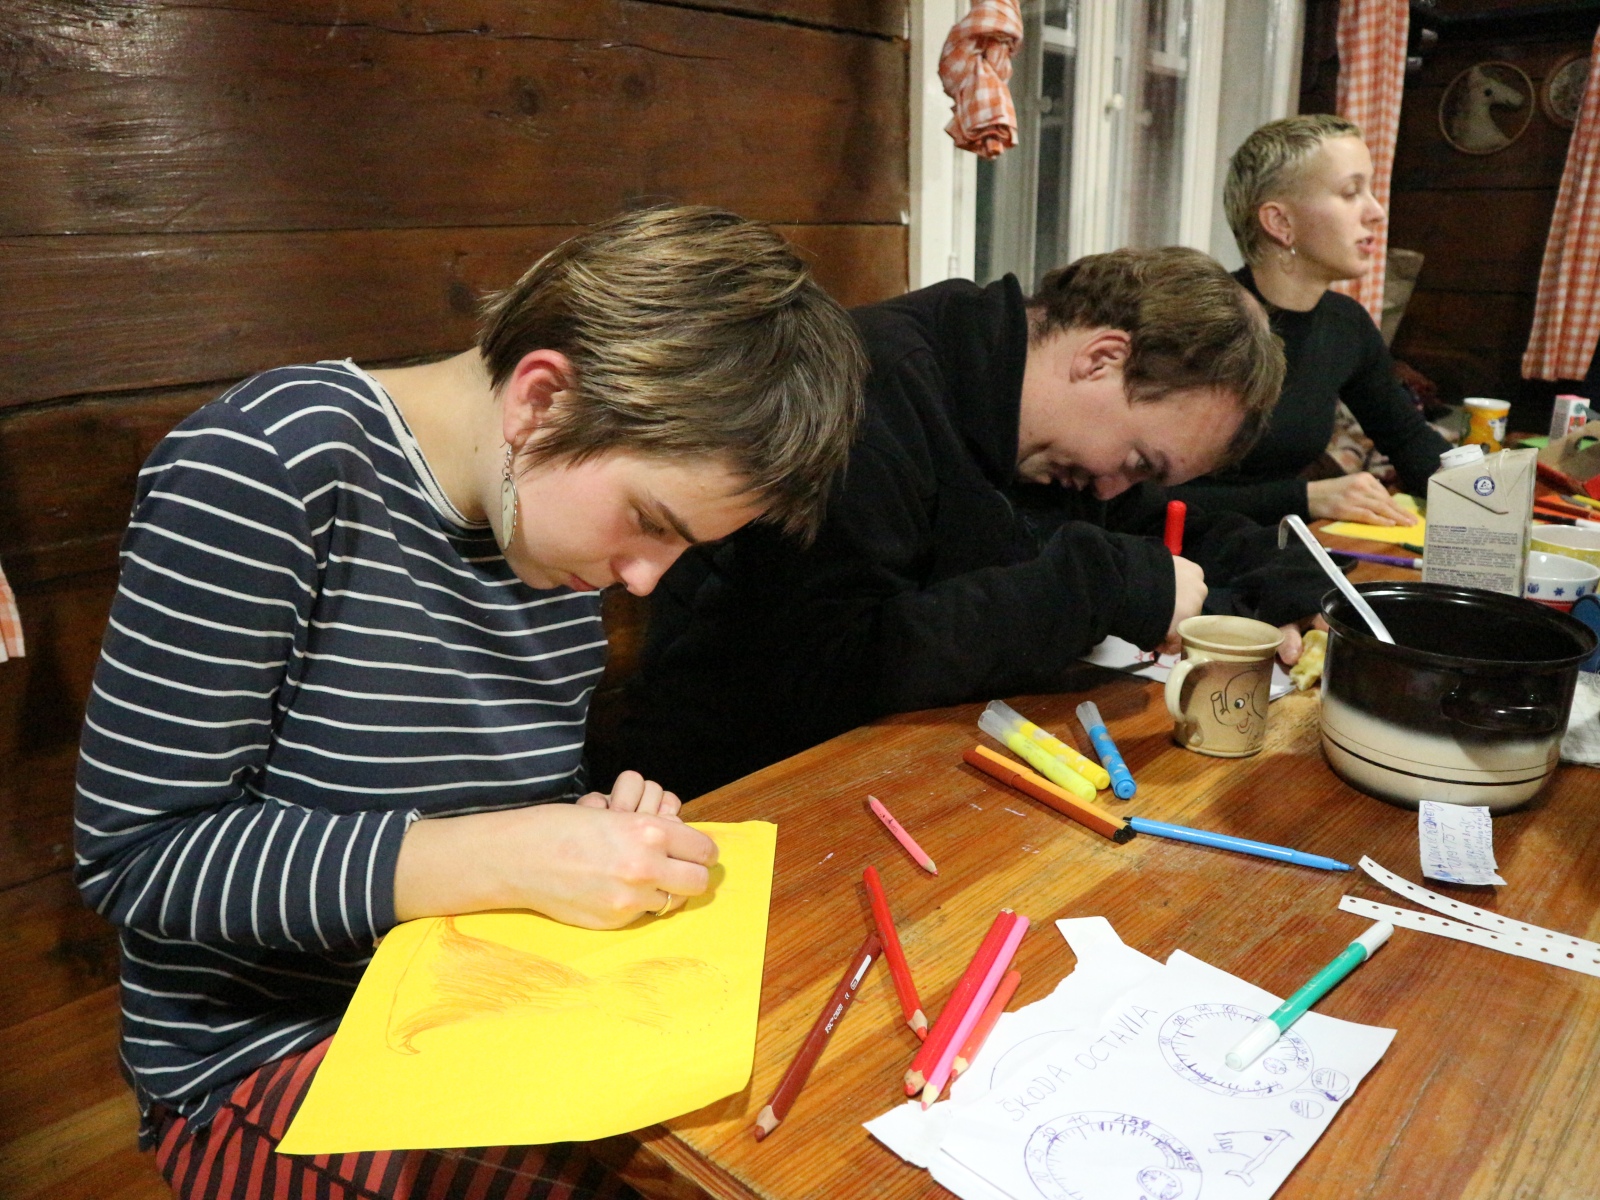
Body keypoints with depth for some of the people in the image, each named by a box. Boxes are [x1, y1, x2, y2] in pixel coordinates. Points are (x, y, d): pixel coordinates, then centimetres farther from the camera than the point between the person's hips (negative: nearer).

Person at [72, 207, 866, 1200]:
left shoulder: (567, 497, 0)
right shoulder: (277, 462, -20)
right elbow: (136, 852, -19)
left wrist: (611, 831, -10)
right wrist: (503, 858, -27)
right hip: (276, 1054, -5)